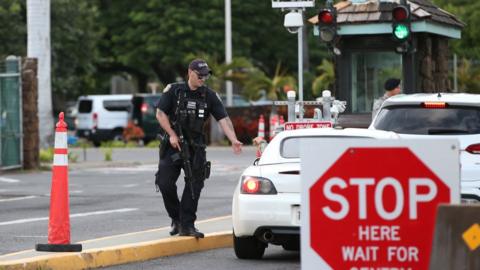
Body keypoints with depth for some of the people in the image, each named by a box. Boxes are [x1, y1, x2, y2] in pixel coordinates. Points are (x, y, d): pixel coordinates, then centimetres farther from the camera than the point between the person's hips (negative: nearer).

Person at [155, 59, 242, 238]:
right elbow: (160, 113, -3)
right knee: (165, 183, -7)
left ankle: (187, 225, 3)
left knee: (194, 186, -3)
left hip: (196, 147, 1)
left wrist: (234, 140, -21)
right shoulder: (174, 90, -2)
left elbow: (223, 119, -6)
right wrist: (172, 135, -13)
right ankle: (176, 218, 14)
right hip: (173, 145, -1)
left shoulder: (209, 96, 2)